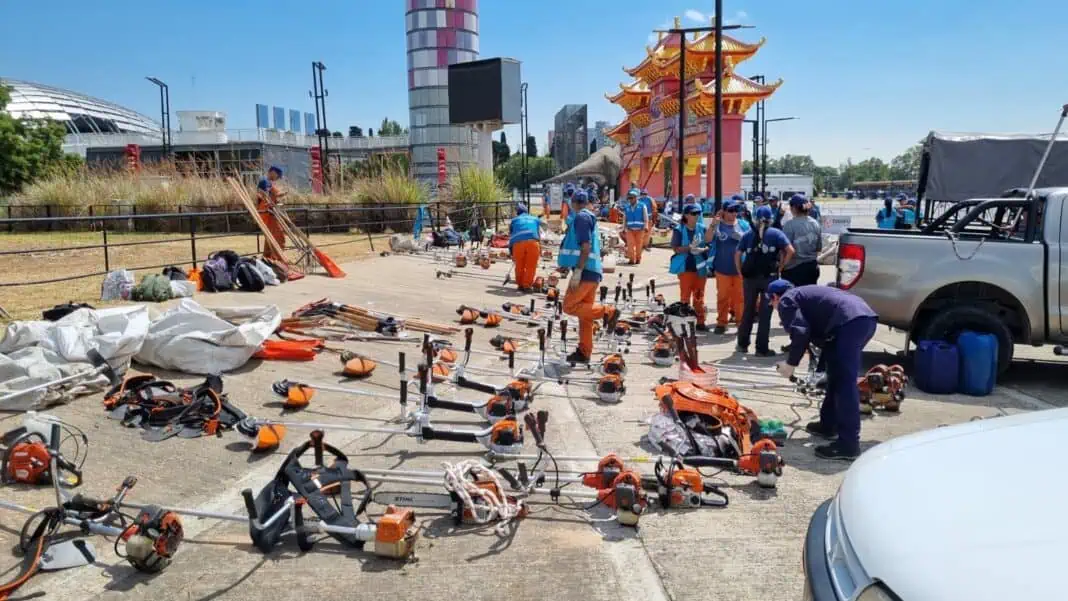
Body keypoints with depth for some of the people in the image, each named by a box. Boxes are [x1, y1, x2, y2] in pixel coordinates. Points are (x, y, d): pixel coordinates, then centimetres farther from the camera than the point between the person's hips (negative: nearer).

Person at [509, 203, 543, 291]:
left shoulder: (514, 220, 30)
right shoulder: (535, 219, 31)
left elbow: (510, 237, 29)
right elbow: (540, 235, 31)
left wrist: (511, 254, 34)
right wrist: (540, 250, 39)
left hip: (518, 243, 1)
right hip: (533, 242, -1)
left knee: (519, 266, 16)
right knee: (531, 266, 8)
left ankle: (520, 284, 24)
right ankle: (526, 285, 7)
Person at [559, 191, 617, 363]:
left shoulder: (581, 218, -9)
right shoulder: (590, 218, 20)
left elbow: (586, 247, -19)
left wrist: (577, 271, -23)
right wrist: (569, 266, 30)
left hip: (585, 271, -10)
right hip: (592, 272, 10)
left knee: (569, 306, -9)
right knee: (585, 313, 9)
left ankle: (607, 311, -11)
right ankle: (584, 352, 11)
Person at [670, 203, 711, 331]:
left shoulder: (702, 228, 4)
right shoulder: (679, 230, -5)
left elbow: (709, 245, 7)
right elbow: (675, 248, -6)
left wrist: (702, 249, -14)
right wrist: (689, 247, -20)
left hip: (700, 267, 3)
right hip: (685, 267, -3)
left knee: (699, 295, 10)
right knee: (685, 295, 0)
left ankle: (700, 321, 18)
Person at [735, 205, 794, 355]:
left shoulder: (748, 234, 10)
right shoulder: (776, 233, 2)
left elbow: (737, 255, 4)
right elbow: (790, 250, -10)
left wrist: (741, 273, 7)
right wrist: (780, 267, -2)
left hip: (749, 277, 3)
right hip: (769, 277, -2)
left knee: (747, 310, 14)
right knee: (765, 312, 3)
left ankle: (742, 344, 20)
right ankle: (761, 348, 5)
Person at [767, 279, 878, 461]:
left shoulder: (786, 301, 9)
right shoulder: (805, 294, 36)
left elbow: (800, 333, -8)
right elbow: (820, 331, 43)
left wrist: (790, 364, 4)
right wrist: (821, 364, 52)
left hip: (850, 321, -10)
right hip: (866, 317, 10)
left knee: (844, 383, -10)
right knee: (836, 376, 22)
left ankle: (848, 445, -12)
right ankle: (828, 425, 33)